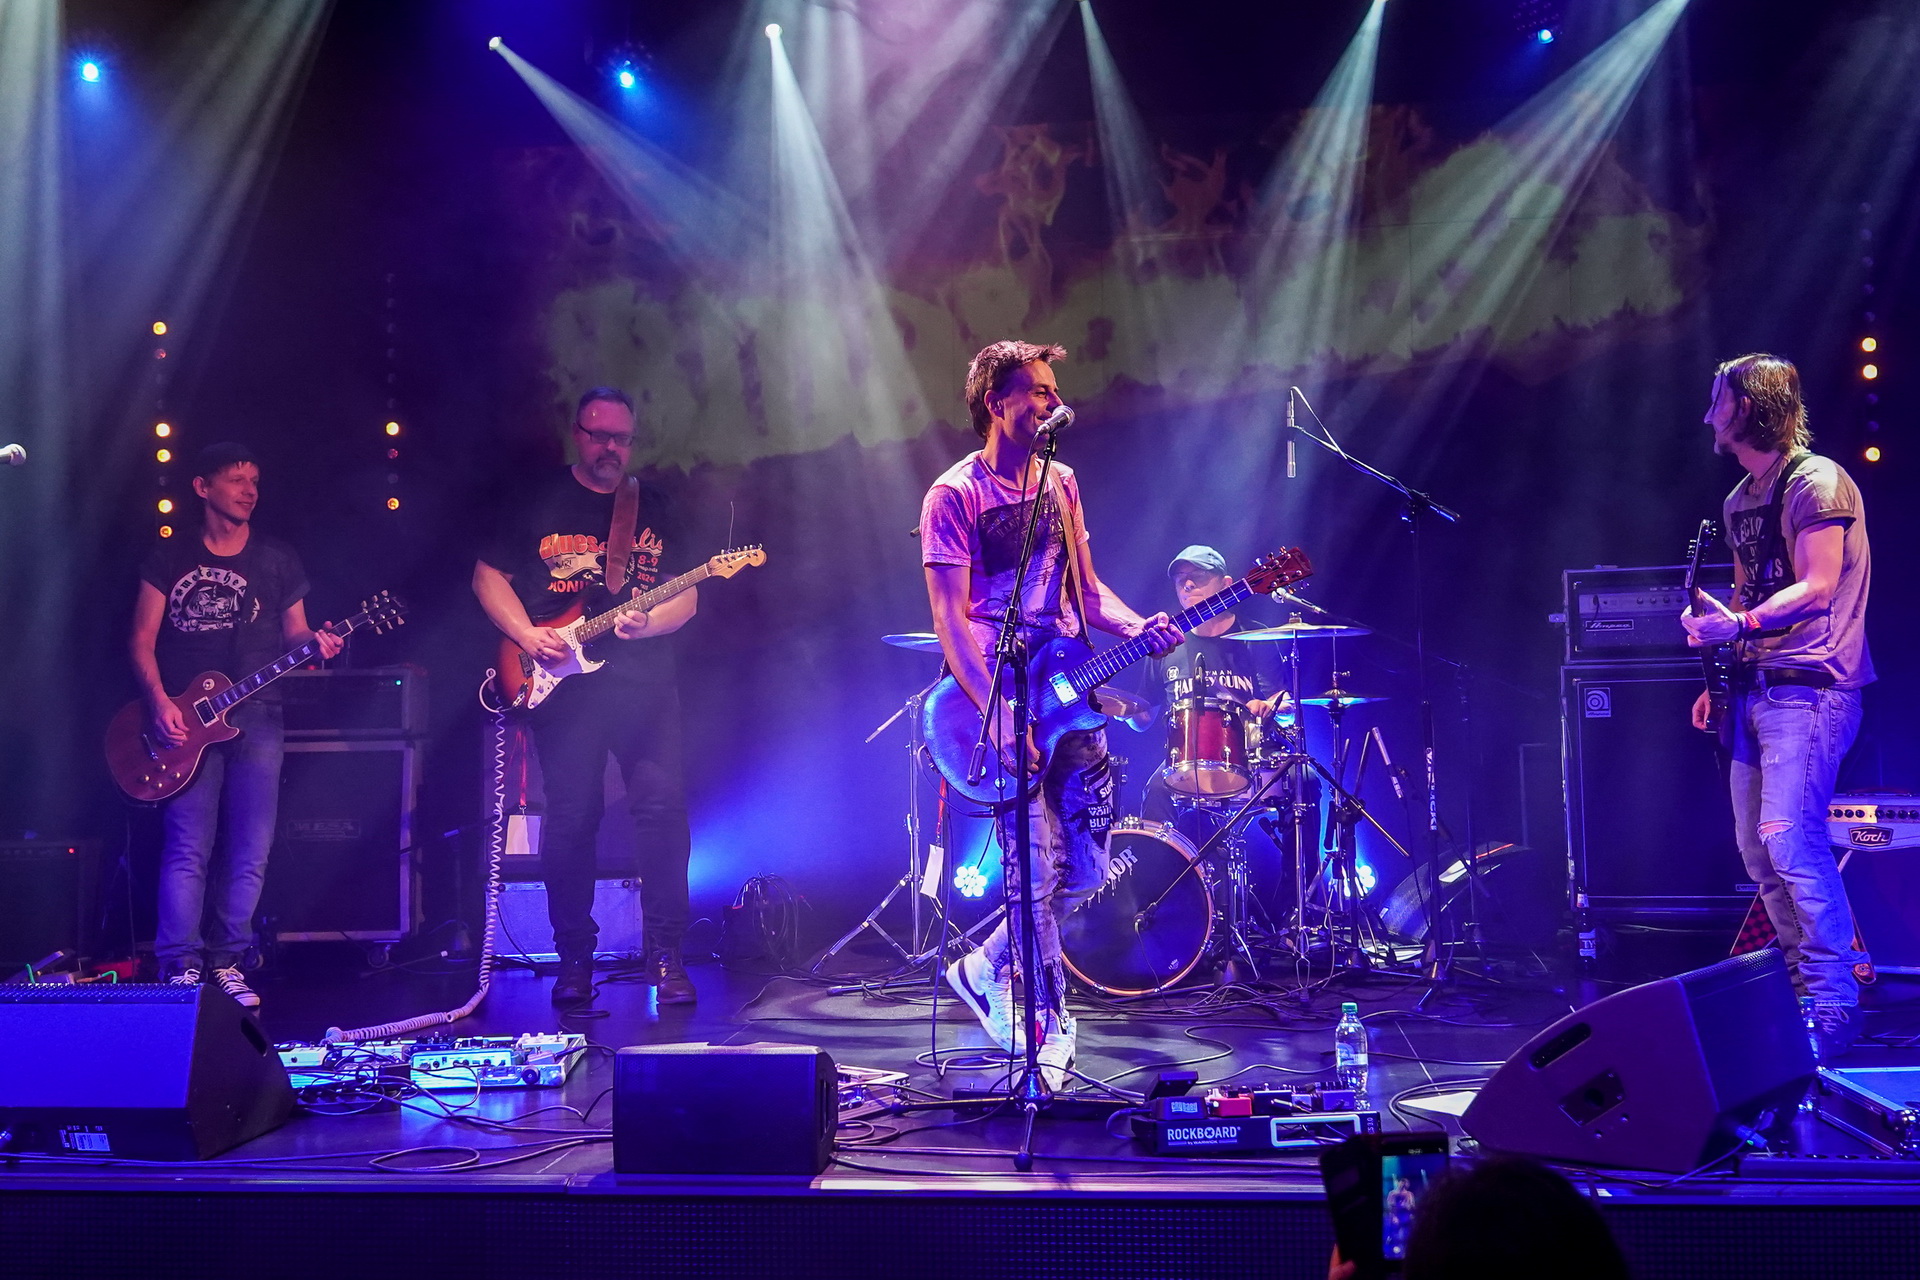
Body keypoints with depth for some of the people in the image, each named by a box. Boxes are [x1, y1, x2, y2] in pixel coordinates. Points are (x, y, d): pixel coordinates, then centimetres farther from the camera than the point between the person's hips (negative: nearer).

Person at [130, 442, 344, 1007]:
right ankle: (182, 967, -4)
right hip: (186, 721, -2)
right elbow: (142, 640, 4)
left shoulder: (277, 559, 12)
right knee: (188, 849, -9)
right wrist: (160, 702, -10)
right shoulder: (169, 557, 7)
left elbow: (294, 632, 14)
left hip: (256, 719, 2)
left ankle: (226, 963, 10)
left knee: (250, 853, 0)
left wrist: (315, 642, -10)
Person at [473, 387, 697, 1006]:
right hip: (562, 684, -1)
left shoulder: (655, 508, 14)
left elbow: (686, 596, 10)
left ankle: (666, 956, -3)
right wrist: (526, 635, -7)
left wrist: (647, 622, -11)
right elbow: (489, 574, 9)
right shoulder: (539, 500, 9)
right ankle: (575, 957, 10)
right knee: (570, 816, -2)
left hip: (645, 682, 1)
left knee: (662, 805, -10)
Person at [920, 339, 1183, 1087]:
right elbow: (950, 618, -12)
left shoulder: (1060, 484, 15)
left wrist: (1137, 628, -3)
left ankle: (987, 971, 26)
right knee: (1038, 873, -9)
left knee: (1087, 869, 6)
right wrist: (998, 713, -21)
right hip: (1001, 699, -7)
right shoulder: (955, 496, -6)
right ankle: (1051, 1032, 1)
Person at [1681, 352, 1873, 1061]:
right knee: (1757, 849, 8)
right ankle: (1805, 987, 18)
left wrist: (1738, 626, -27)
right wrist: (1720, 680, 18)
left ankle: (1834, 1002, -11)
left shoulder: (1816, 482, -10)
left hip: (1807, 685, -9)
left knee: (1788, 838, -17)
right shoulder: (1740, 501, 18)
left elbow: (1815, 589, -18)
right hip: (1755, 689, 10)